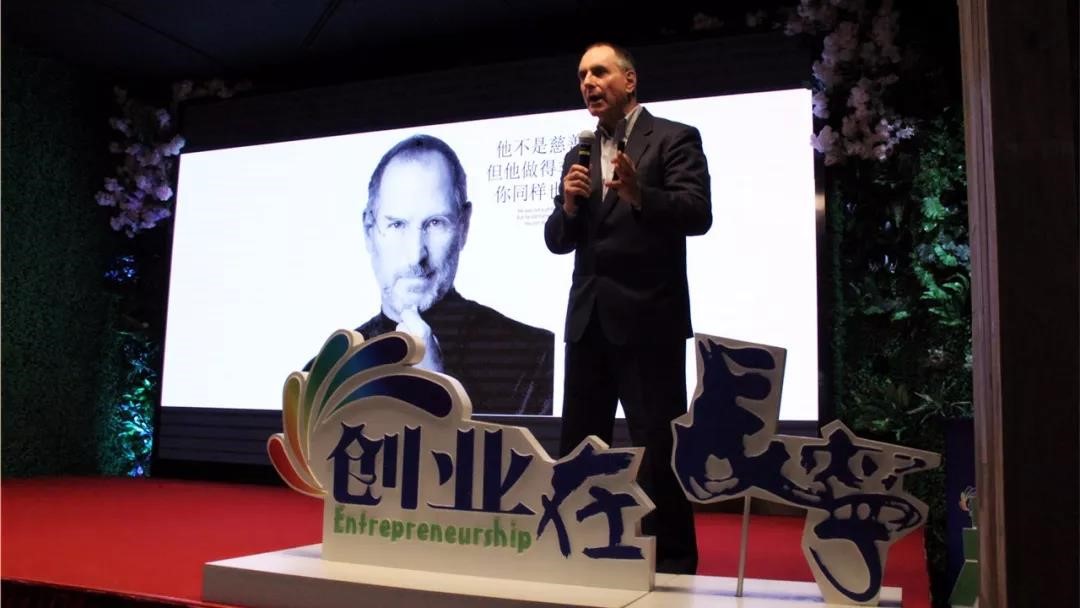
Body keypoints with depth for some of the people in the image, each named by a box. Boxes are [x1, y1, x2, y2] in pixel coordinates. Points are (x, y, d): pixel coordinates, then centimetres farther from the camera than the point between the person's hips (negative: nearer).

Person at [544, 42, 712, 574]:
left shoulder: (674, 138, -1)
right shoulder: (579, 155, 16)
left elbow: (698, 214, -14)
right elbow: (558, 241, 11)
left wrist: (639, 194, -29)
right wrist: (569, 205, -9)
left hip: (648, 317, -6)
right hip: (588, 318, 6)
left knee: (656, 445, 0)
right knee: (577, 445, 12)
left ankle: (672, 561, 13)